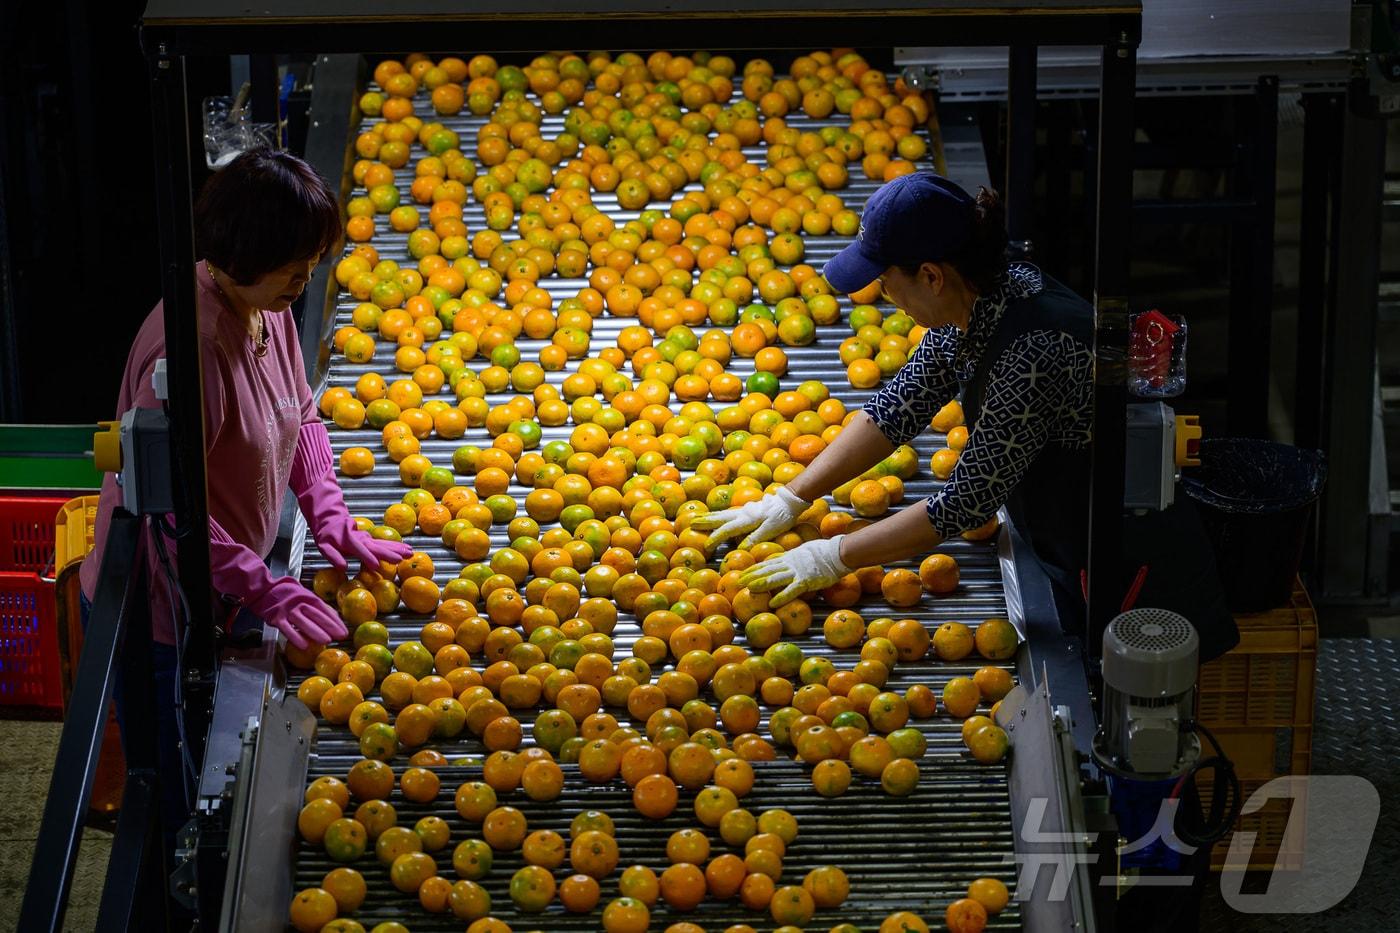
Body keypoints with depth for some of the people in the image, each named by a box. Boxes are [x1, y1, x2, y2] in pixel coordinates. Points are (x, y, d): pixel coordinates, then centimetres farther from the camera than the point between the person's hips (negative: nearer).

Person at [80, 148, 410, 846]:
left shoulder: (268, 311, -1)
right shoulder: (190, 342, -30)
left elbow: (300, 417, 14)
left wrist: (330, 521, 0)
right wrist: (264, 590, -28)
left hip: (215, 600, 8)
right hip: (157, 614, -8)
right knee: (181, 802, 6)